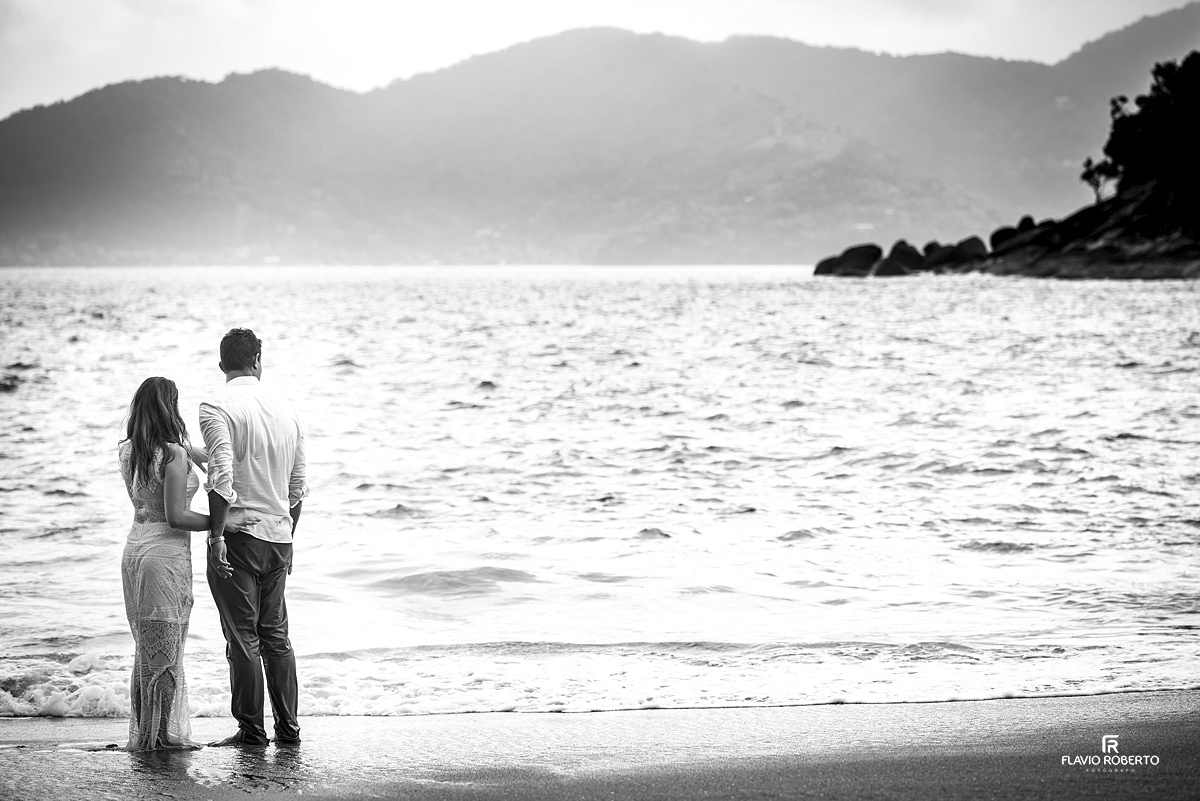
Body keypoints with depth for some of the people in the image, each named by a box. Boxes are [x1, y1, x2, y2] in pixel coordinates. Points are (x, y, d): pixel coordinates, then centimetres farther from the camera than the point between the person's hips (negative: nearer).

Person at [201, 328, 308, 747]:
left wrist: (216, 536, -16)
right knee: (275, 634, 14)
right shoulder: (287, 410, 10)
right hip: (279, 537, 6)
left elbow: (222, 477, -20)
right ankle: (288, 728, 15)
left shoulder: (217, 407, -9)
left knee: (243, 638, 0)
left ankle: (251, 730, 3)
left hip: (239, 533, -6)